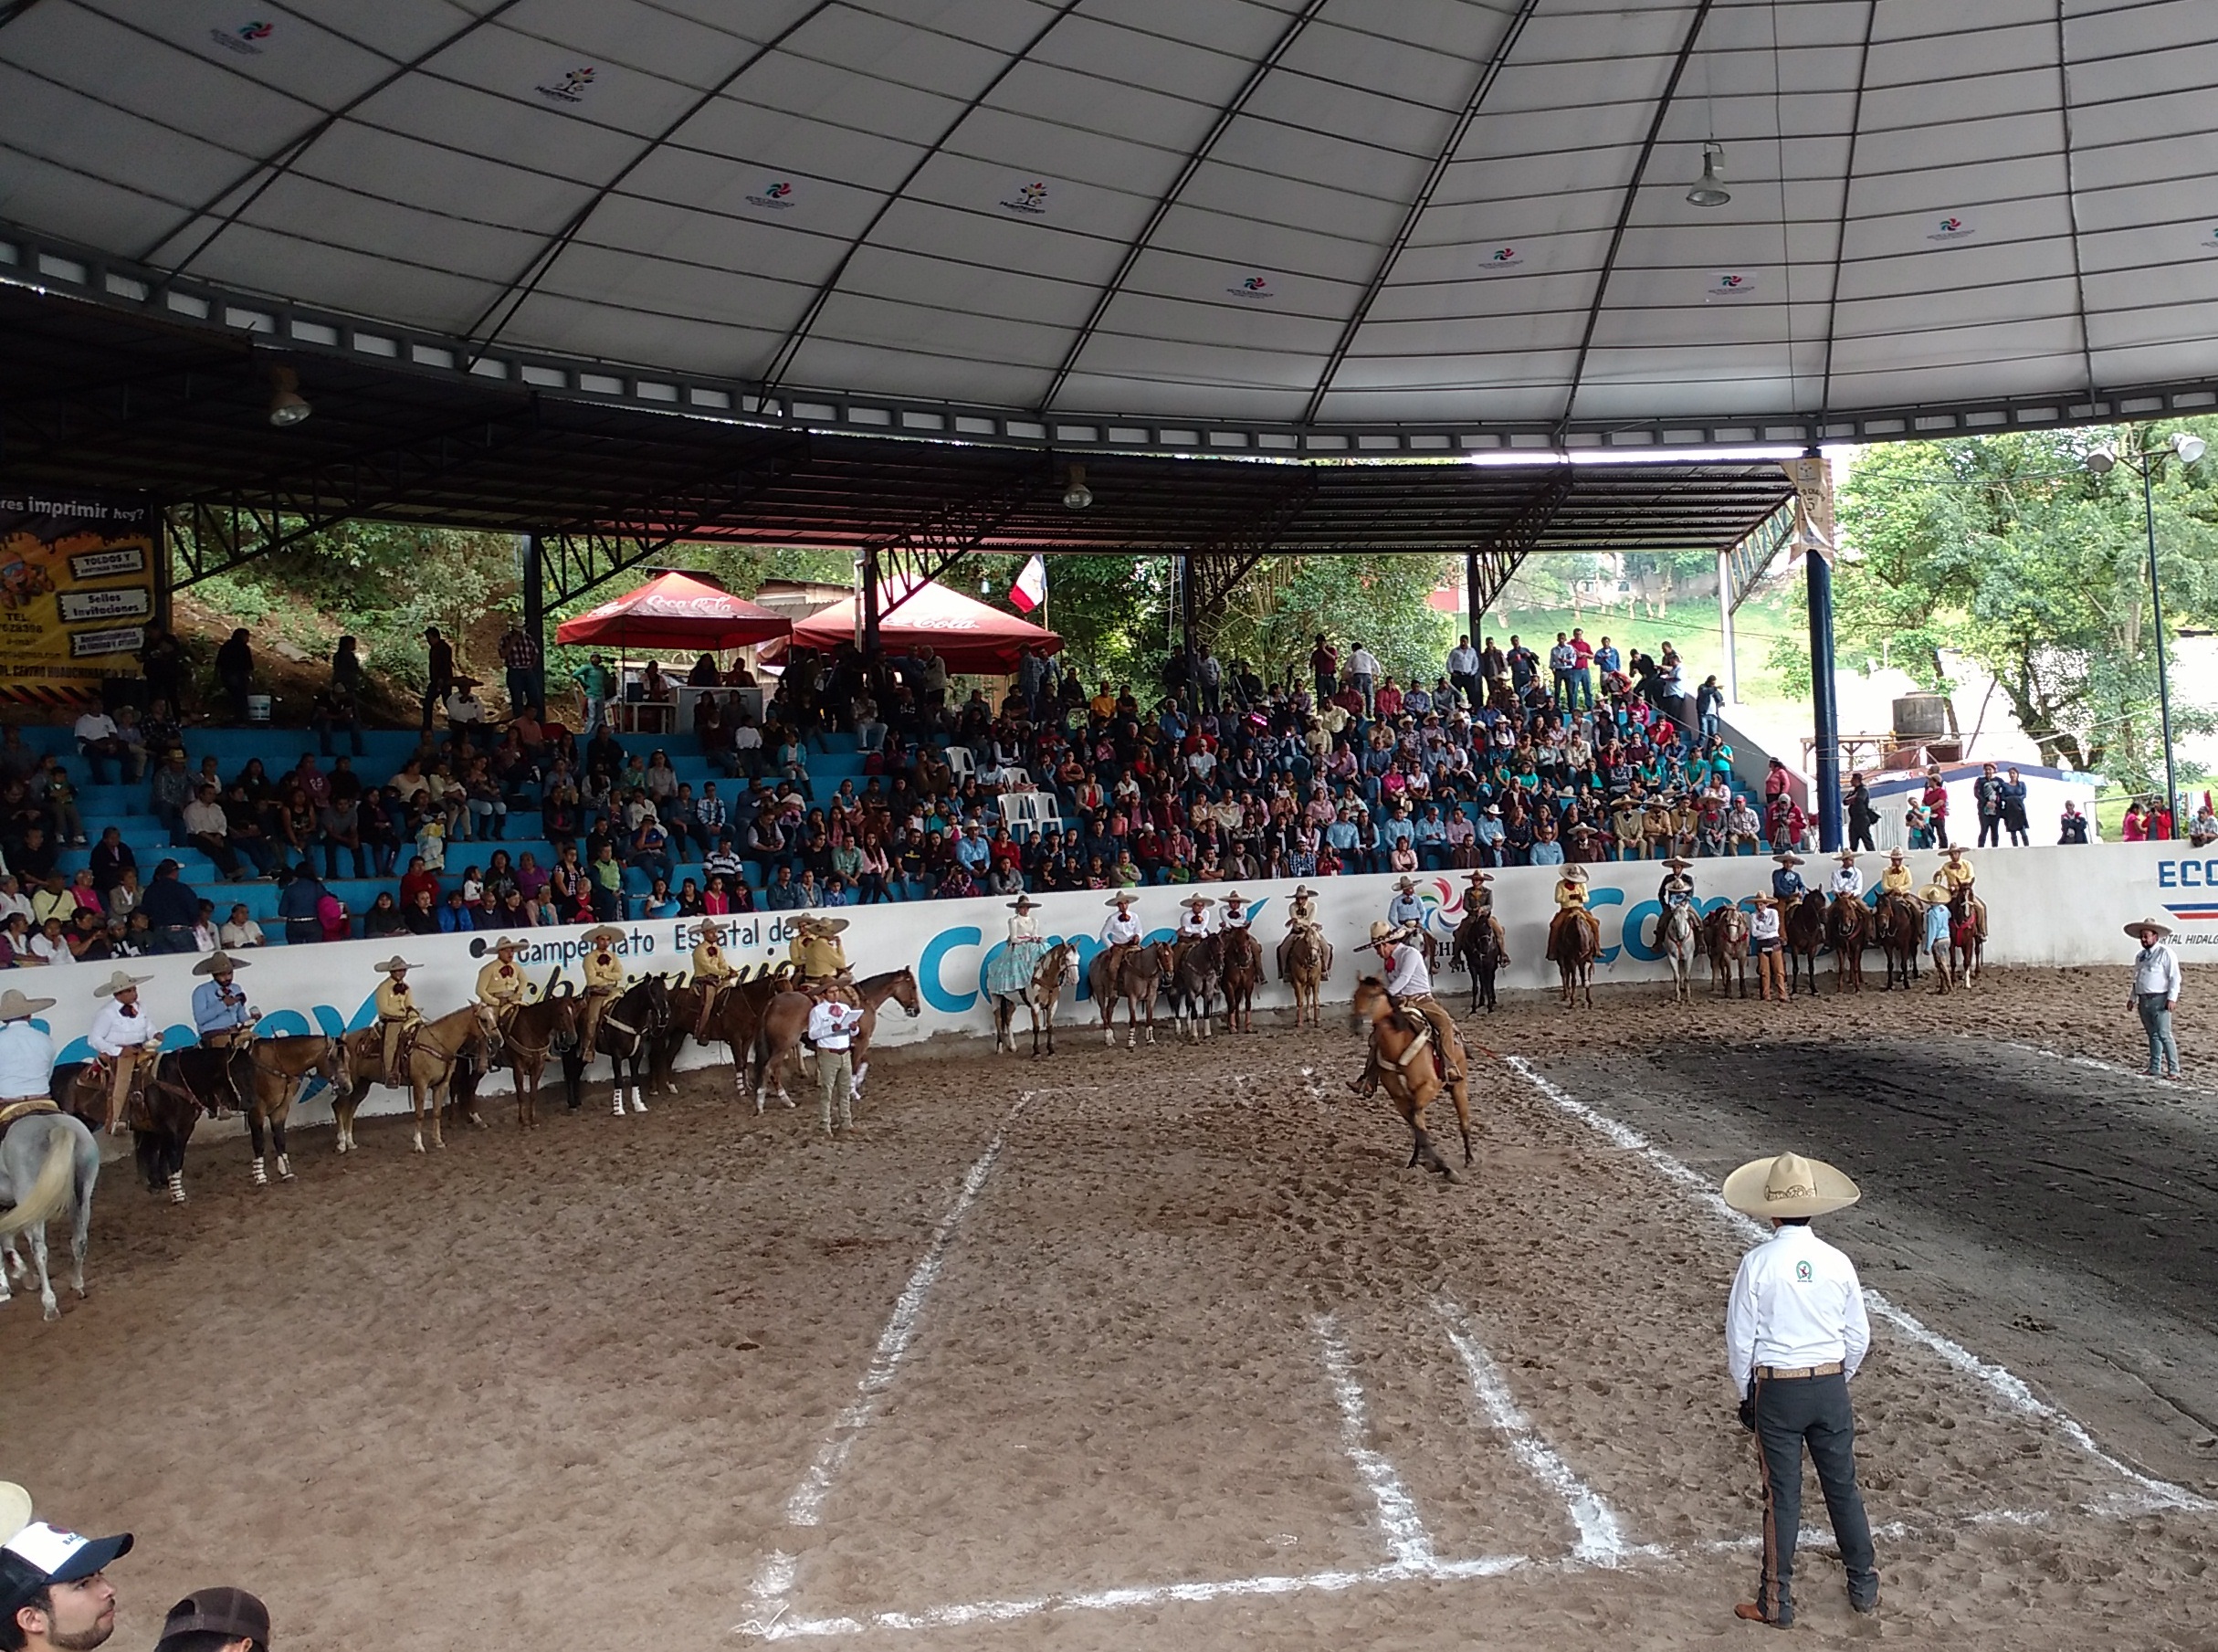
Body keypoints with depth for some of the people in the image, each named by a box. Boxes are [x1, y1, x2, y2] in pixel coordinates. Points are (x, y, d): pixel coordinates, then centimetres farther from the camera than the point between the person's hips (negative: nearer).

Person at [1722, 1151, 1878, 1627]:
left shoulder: (1757, 1263, -14)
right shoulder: (1837, 1262, -5)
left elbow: (1740, 1339, -9)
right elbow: (1858, 1336, 3)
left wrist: (1744, 1396, 5)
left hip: (1776, 1389, -3)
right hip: (1831, 1387, 3)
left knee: (1782, 1495, 6)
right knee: (1843, 1487, 17)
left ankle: (1776, 1602, 15)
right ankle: (1864, 1586, 31)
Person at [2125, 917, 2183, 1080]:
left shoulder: (2165, 953, -6)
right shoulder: (2140, 956, 17)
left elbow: (2174, 977, -10)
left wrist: (2172, 998, -16)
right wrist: (2133, 998, 20)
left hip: (2160, 1000, -7)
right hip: (2144, 1000, 7)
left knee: (2164, 1035, -11)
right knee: (2153, 1036, 13)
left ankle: (2173, 1070, -8)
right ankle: (2154, 1069, 18)